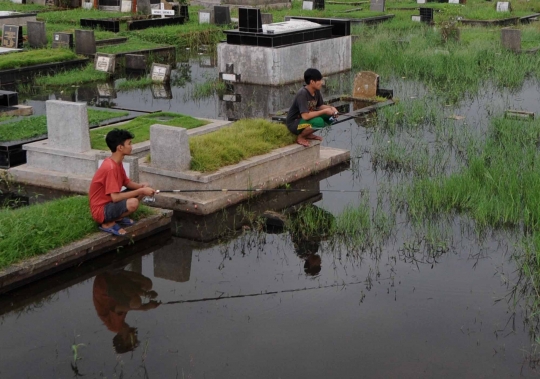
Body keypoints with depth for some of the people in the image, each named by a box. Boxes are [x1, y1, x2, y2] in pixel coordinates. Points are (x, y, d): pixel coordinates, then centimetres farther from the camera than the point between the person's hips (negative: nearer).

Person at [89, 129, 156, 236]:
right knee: (133, 203, -35)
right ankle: (108, 223, -10)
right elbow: (115, 197, -31)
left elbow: (127, 183, 14)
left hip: (110, 202, 10)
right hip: (101, 210, -10)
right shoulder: (110, 167, -26)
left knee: (144, 187, 9)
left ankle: (118, 217, 8)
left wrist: (141, 187, -8)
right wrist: (141, 191, -25)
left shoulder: (117, 163, 3)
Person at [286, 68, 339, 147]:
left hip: (306, 118, 9)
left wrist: (330, 108, -10)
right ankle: (300, 137, -8)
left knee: (330, 116, -3)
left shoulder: (316, 91, -3)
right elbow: (305, 116, -35)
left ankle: (308, 134, 9)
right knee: (318, 122, -33)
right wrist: (324, 111, -27)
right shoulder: (302, 94, -28)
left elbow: (319, 106, 11)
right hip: (294, 123, -9)